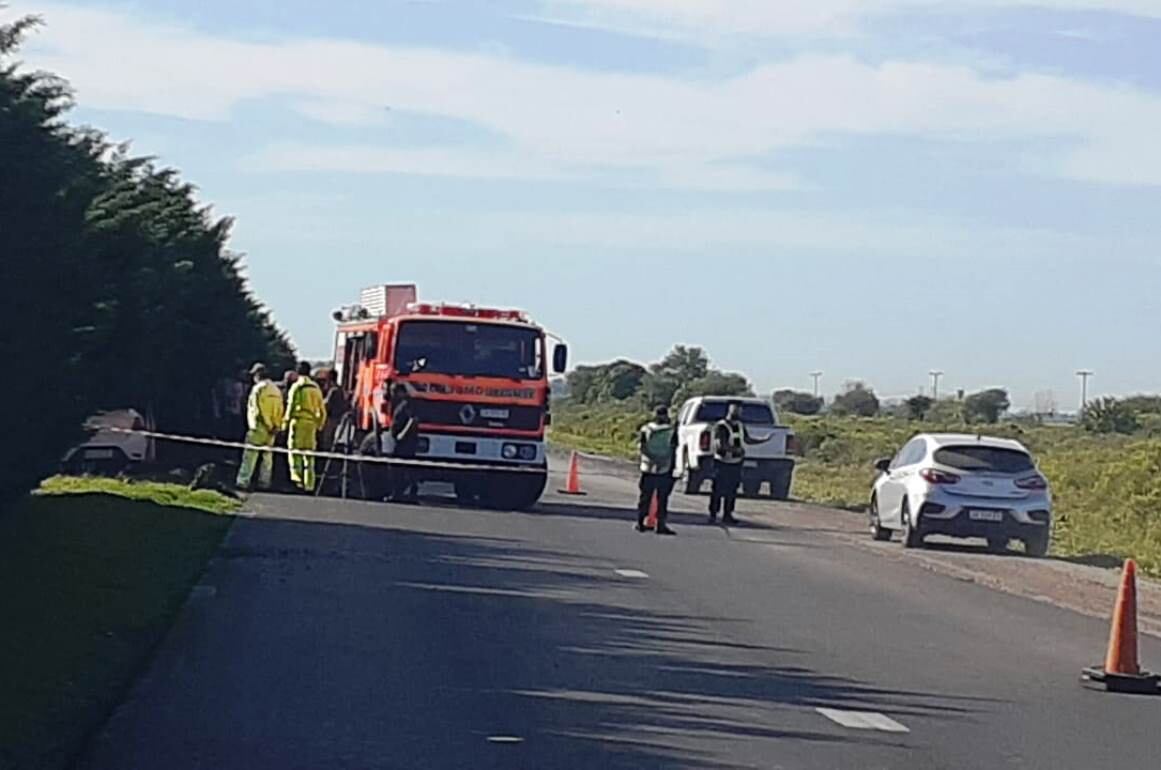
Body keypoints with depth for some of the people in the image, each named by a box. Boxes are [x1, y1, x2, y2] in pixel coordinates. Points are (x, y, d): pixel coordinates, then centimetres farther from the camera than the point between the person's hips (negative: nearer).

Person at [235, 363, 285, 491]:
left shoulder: (258, 388, -10)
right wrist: (276, 426, 7)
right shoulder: (276, 390, 11)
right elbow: (280, 410, 8)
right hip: (272, 429, 7)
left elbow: (255, 409, -13)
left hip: (259, 428, -7)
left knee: (250, 456, -6)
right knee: (267, 456, 12)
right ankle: (264, 483, 13)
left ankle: (243, 481, -10)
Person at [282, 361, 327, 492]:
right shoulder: (316, 387, 10)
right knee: (309, 453, 9)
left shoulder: (297, 387, -5)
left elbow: (291, 406, -9)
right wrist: (319, 424, 19)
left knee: (294, 449, -1)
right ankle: (309, 484, 10)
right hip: (311, 422, 5)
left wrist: (286, 421, -3)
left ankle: (296, 475, -16)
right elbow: (322, 409, 12)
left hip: (298, 421, -5)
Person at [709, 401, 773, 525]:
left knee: (732, 491, 8)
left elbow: (748, 440, 22)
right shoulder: (721, 426, -13)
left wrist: (765, 440, 17)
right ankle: (713, 515, 0)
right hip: (723, 463, -7)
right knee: (718, 490, -6)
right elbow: (720, 444, -21)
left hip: (736, 464, 7)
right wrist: (737, 450, -26)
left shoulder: (740, 426, 12)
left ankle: (727, 515, 15)